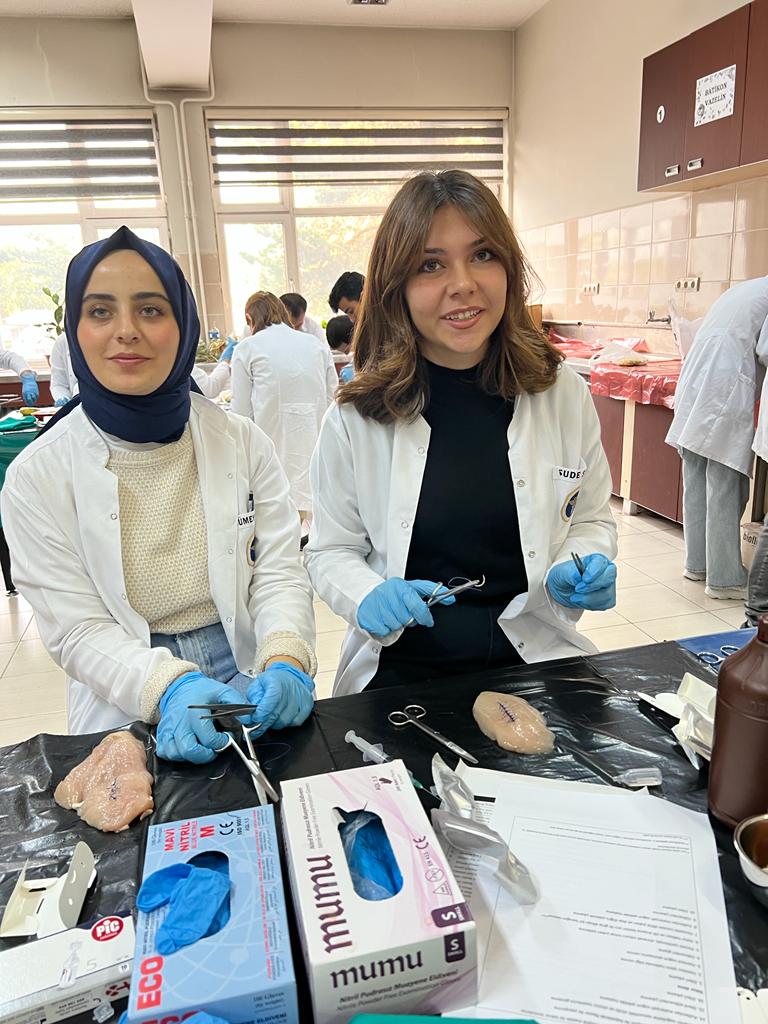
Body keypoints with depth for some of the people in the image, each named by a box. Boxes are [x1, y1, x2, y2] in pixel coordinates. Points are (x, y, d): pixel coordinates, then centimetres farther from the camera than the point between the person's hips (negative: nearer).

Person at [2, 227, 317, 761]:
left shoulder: (242, 443, 1)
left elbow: (278, 572, -2)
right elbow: (77, 631, -6)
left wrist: (285, 662, -21)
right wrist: (169, 687, -24)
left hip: (255, 690, 2)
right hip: (128, 715, -1)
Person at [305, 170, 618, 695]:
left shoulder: (563, 393, -2)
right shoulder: (355, 416, -6)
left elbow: (591, 519, 12)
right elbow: (331, 550, 3)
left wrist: (577, 573, -9)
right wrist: (368, 596, -17)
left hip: (534, 660, 1)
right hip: (399, 669, 0)